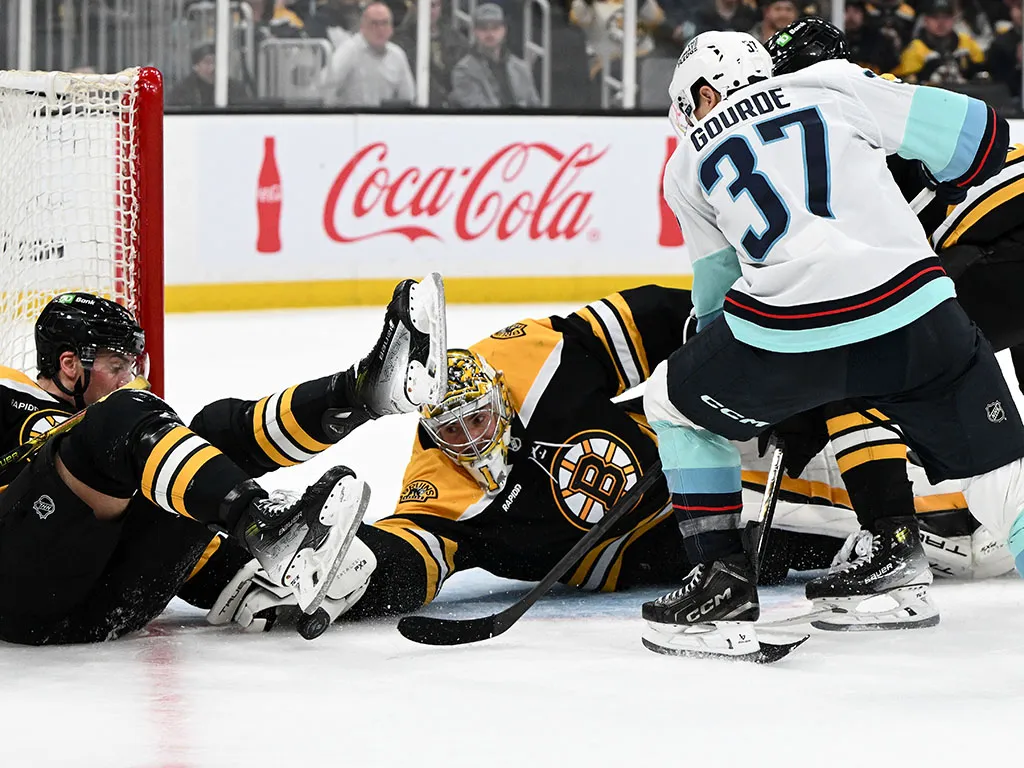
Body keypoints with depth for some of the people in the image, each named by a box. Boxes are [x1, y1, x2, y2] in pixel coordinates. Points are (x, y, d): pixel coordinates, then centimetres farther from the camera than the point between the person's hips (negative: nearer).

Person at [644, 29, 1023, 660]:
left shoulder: (688, 167, 21)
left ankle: (725, 583, 21)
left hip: (788, 334, 0)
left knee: (672, 403, 26)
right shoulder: (833, 84, 17)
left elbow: (716, 290, 29)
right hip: (913, 309, 0)